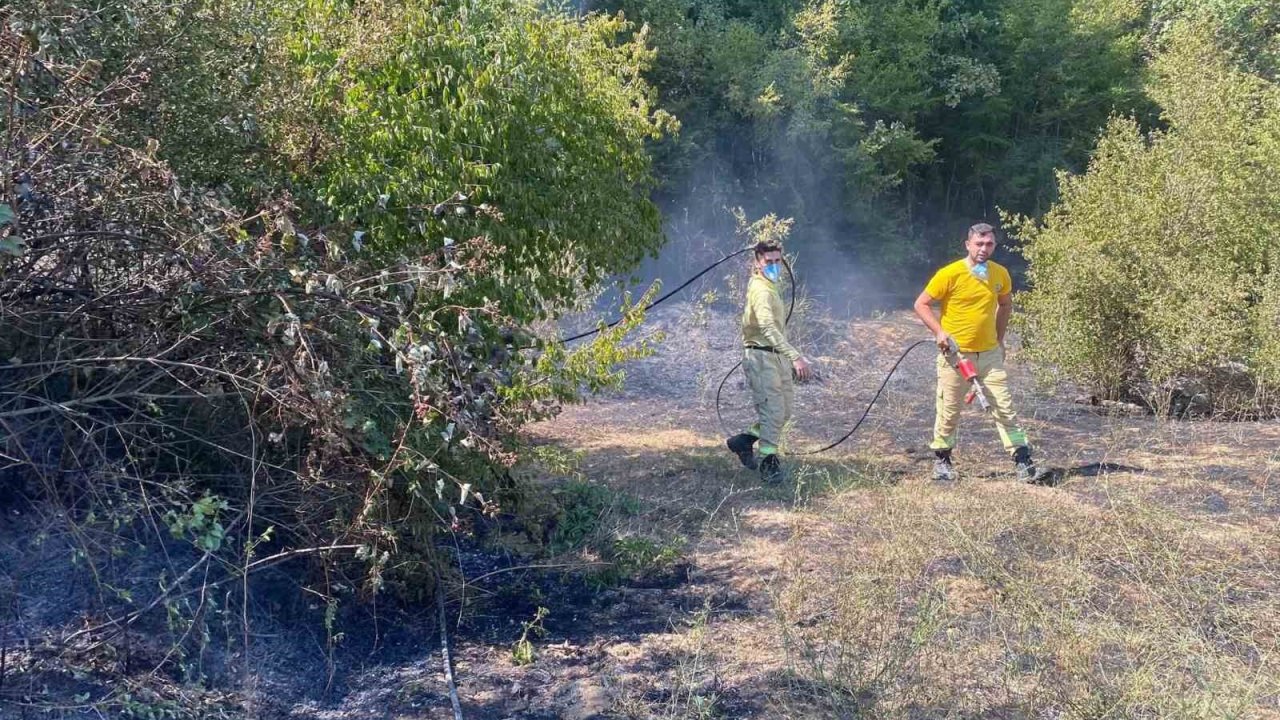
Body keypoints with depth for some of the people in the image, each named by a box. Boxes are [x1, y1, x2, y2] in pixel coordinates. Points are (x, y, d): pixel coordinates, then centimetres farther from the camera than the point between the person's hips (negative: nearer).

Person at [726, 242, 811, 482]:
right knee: (772, 410, -11)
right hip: (761, 356, -10)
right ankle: (769, 461, 0)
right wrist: (795, 356, -45)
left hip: (778, 356, 10)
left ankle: (743, 440, 25)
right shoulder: (761, 290, -20)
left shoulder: (772, 285, 13)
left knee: (784, 411, 12)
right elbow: (769, 328, -37)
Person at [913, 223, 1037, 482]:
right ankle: (941, 459, 21)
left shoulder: (1000, 274, 2)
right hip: (955, 354, -3)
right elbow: (921, 304, -6)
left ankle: (1022, 459, 6)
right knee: (949, 410, 5)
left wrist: (1000, 338, 16)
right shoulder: (950, 274, -12)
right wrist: (939, 332, -15)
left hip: (990, 354, 3)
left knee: (1005, 407, 2)